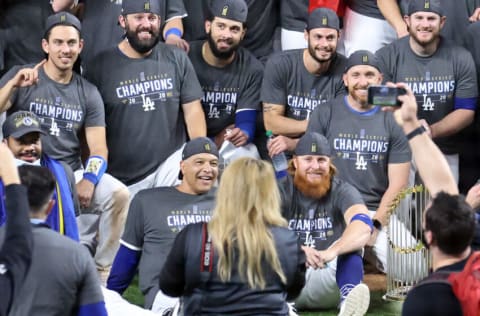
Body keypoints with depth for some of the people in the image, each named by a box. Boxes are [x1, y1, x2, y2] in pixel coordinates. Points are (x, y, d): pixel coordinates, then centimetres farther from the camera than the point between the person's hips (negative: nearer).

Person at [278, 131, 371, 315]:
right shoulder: (281, 190, -3)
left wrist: (332, 251, -47)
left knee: (350, 241, -24)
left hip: (330, 275, 0)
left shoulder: (342, 191, -3)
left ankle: (349, 298, -50)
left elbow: (364, 225, -26)